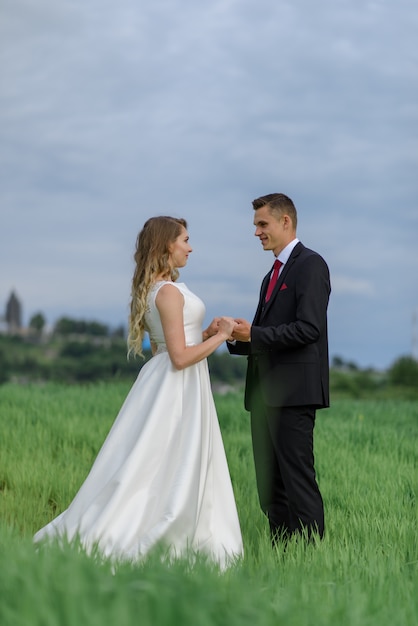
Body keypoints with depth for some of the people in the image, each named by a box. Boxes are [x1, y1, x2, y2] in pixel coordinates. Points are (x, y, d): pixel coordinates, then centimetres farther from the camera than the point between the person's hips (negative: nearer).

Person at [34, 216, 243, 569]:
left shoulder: (152, 289, 13)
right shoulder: (169, 291, -17)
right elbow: (180, 357, -20)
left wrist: (206, 333, 12)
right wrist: (220, 336, -10)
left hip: (163, 379, 10)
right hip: (179, 386, -10)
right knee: (175, 471, -5)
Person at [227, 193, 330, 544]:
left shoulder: (310, 265, -5)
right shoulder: (272, 276, 24)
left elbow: (308, 328, -17)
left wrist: (254, 334, -16)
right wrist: (238, 337, 5)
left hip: (293, 390, -9)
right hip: (265, 392, 9)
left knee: (297, 478, -10)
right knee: (270, 484, 8)